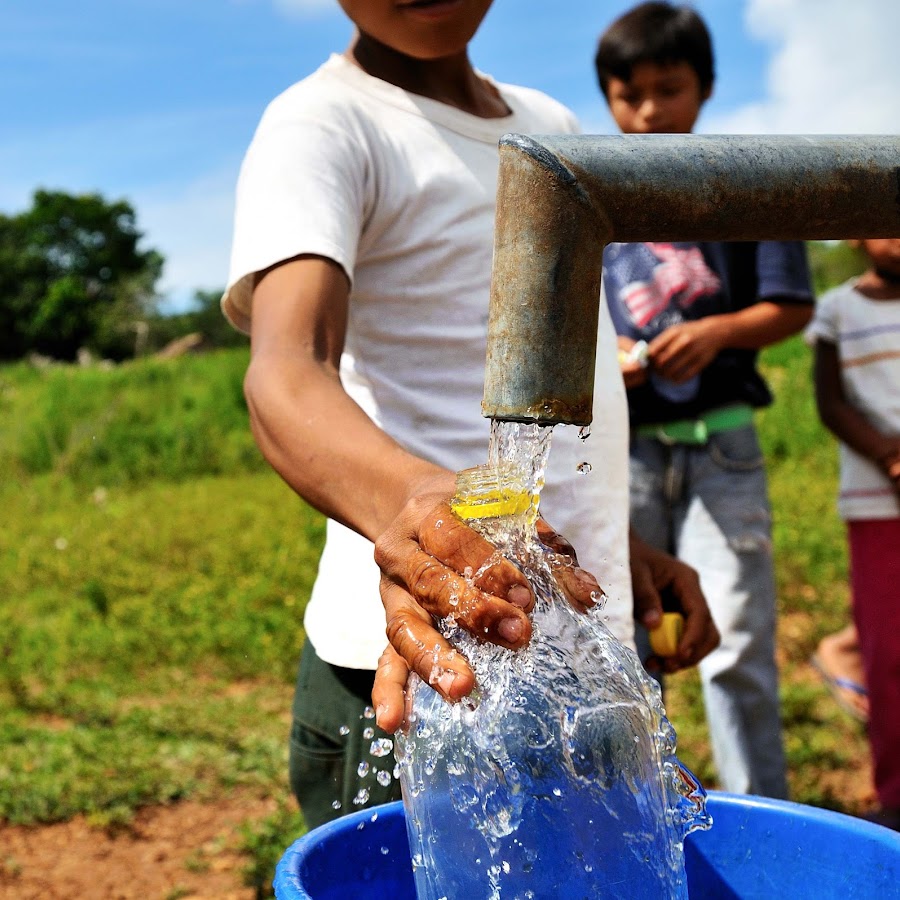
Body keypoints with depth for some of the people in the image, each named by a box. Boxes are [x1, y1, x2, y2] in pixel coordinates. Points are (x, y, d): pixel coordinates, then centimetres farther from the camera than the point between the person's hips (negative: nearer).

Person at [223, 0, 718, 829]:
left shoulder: (554, 127, 15)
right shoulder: (323, 125, -9)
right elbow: (287, 369, -27)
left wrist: (622, 548, 13)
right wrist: (411, 501, -47)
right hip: (434, 666, -7)